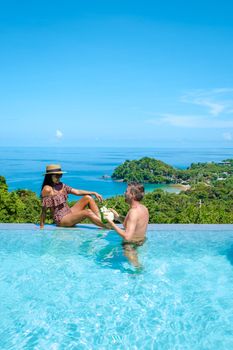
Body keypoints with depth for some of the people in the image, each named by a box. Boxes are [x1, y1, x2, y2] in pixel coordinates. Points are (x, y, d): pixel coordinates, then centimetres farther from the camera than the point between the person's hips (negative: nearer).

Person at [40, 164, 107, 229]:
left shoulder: (61, 186, 7)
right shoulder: (47, 189, -15)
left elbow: (77, 192, 4)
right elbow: (44, 209, -13)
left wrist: (94, 193, -3)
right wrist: (41, 226, -10)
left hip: (69, 212, 8)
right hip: (60, 219, -8)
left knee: (88, 198, -4)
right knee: (88, 212, -24)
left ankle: (101, 221, -10)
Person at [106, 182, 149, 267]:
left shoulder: (134, 212, -29)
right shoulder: (144, 208, -1)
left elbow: (127, 237, -34)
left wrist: (111, 223, -27)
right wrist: (118, 217, 5)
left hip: (131, 246, -9)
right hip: (141, 241, 9)